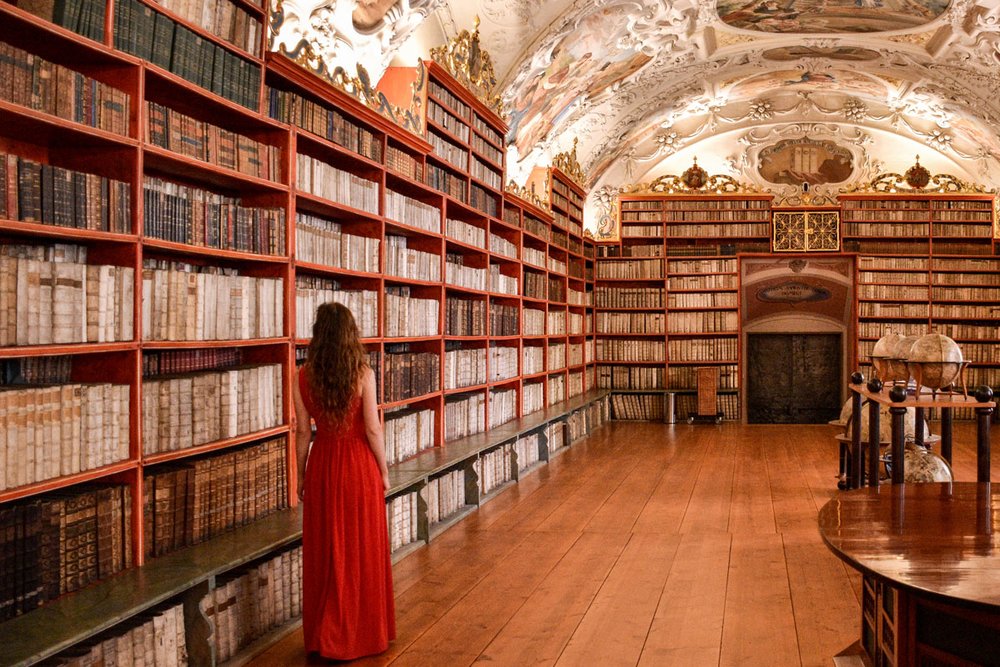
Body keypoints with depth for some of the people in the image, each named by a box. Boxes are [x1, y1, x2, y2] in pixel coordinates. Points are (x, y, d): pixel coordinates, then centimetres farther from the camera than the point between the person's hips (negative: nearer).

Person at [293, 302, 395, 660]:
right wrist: (383, 470, 2)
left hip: (322, 468, 2)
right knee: (362, 549, 10)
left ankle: (323, 636, 23)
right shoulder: (363, 373, -12)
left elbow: (303, 432, -1)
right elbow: (372, 429, -10)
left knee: (325, 550, 13)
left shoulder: (304, 376, -5)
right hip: (359, 466, -2)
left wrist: (301, 475, 11)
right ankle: (363, 633, 21)